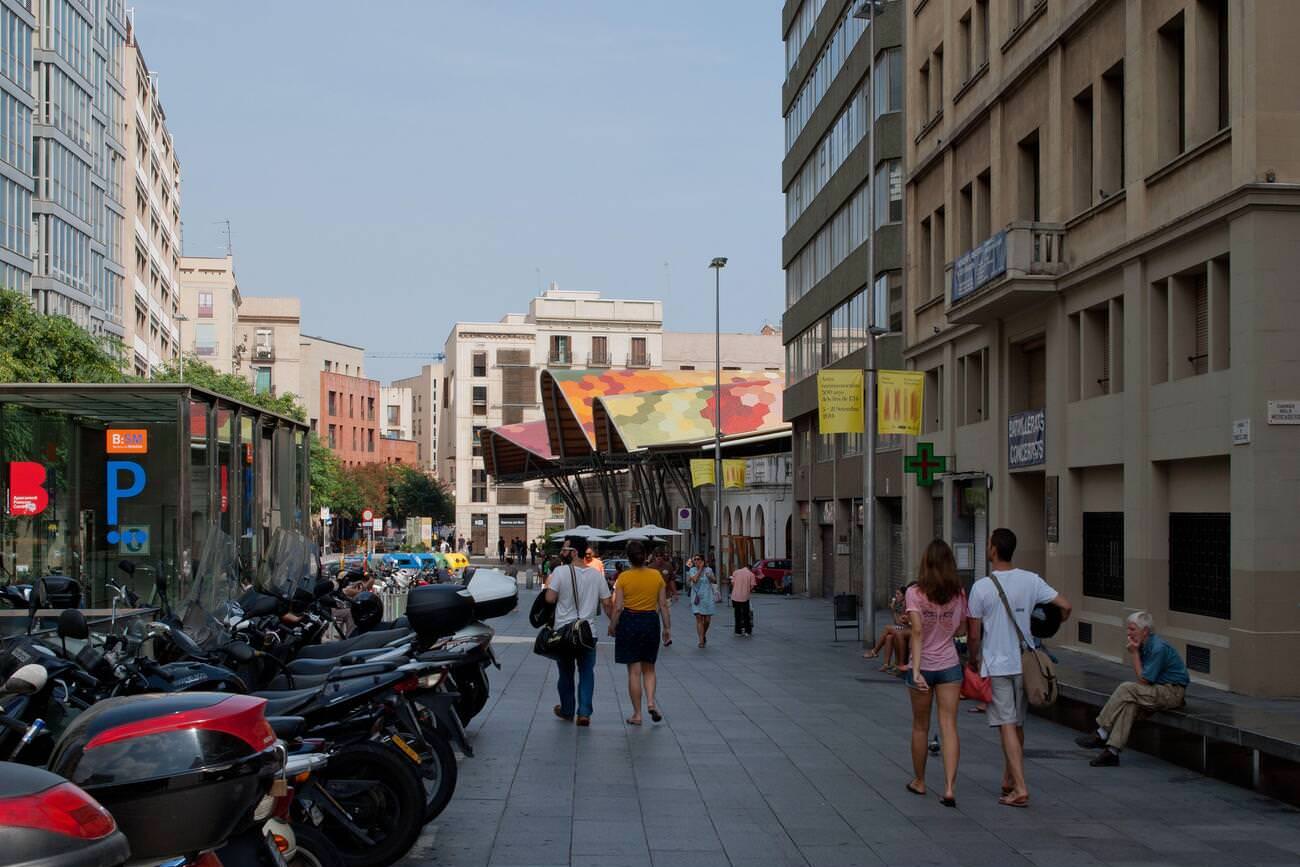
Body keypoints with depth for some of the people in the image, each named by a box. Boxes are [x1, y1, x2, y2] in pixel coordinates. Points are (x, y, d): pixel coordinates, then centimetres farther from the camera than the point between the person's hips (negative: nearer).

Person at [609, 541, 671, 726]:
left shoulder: (624, 577, -8)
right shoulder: (656, 575, -1)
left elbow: (618, 607, -9)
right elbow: (663, 605, 1)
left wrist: (612, 626, 4)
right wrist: (667, 628, 8)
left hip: (629, 622, -2)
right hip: (651, 622, 2)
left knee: (634, 671, 5)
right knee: (648, 669, 18)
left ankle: (637, 714, 8)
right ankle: (651, 702, -3)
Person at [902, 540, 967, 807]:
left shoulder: (914, 593, -12)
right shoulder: (958, 594, -2)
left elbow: (917, 631, -21)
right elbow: (961, 627, 5)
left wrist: (916, 671, -23)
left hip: (922, 667, -2)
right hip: (950, 665, 2)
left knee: (920, 727, 14)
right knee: (949, 726, 1)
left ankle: (919, 781, 29)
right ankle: (949, 787, -9)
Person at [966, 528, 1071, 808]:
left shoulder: (981, 587, -12)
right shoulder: (1030, 580, -2)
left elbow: (973, 635, -9)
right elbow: (1065, 606, -3)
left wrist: (974, 661, 8)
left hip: (996, 666, -4)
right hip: (1024, 663, 4)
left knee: (1007, 726, -4)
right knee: (1018, 724, 16)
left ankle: (1020, 789, -10)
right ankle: (1009, 781, 28)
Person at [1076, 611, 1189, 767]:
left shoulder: (1159, 648, -18)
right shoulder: (1144, 646, 10)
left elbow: (1143, 680, -15)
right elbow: (1142, 679, 9)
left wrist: (1134, 653, -11)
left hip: (1172, 692, -8)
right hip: (1159, 691, 8)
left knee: (1126, 689, -22)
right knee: (1129, 703, -18)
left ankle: (1101, 734, -16)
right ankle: (1112, 751, -26)